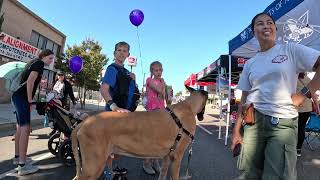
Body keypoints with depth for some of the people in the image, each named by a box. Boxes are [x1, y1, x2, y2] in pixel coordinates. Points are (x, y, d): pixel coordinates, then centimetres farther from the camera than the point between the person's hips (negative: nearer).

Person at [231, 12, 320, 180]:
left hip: (283, 122, -2)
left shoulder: (290, 50, 4)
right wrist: (236, 130, 6)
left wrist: (305, 93, -11)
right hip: (253, 121, 3)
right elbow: (245, 99, 10)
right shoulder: (249, 64, 11)